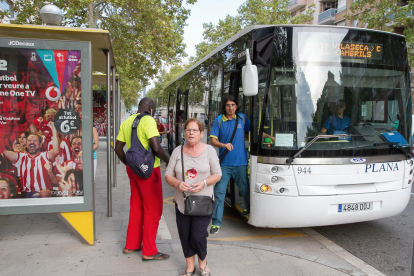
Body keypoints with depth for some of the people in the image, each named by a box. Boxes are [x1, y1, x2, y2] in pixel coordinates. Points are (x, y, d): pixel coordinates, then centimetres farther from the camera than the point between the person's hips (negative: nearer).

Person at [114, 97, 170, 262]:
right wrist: (167, 160, -8)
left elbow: (118, 148, 12)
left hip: (133, 169, 8)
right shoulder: (148, 120, -15)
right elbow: (156, 148, -24)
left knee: (136, 208, 20)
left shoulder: (127, 122, 9)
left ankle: (131, 245, 31)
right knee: (152, 210, 4)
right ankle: (149, 252, 13)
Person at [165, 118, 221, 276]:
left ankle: (203, 262, 25)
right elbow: (168, 175, 5)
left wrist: (204, 183, -18)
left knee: (198, 235, -6)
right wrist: (177, 183, -16)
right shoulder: (177, 151, 4)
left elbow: (217, 174, 0)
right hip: (181, 202, 3)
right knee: (185, 235, 9)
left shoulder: (209, 150, -1)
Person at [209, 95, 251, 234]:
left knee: (245, 188, 15)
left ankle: (249, 209, 46)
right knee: (219, 192, -5)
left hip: (240, 162, 2)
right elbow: (213, 140, -4)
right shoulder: (219, 120, 0)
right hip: (224, 163, -1)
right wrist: (223, 145, -22)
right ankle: (216, 222, 4)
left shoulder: (242, 118, 5)